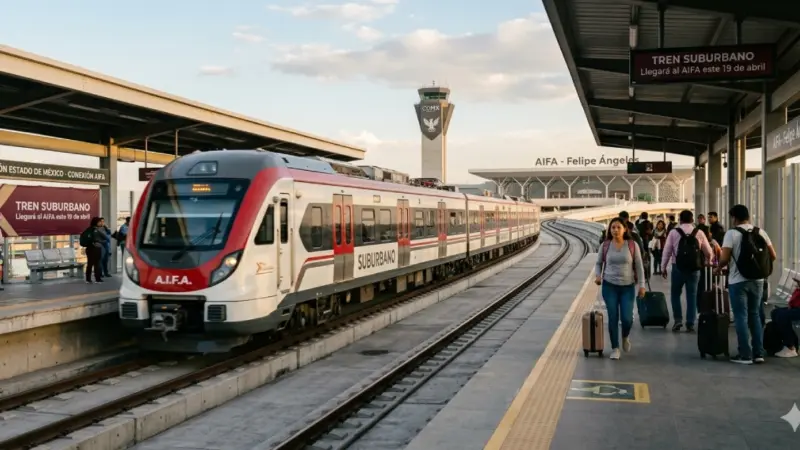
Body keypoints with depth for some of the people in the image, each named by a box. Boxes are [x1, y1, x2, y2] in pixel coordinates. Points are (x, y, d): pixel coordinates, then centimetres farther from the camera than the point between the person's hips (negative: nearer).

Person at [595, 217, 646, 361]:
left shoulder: (632, 245, -2)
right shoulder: (605, 245, 0)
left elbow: (639, 266, 1)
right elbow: (598, 263, 11)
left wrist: (641, 285, -3)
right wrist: (598, 276, -8)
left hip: (628, 286, 0)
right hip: (609, 286, 1)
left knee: (627, 318, -6)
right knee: (613, 318, -1)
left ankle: (625, 337, 29)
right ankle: (615, 348, 13)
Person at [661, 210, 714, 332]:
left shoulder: (673, 232, -4)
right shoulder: (699, 233, 1)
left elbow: (667, 251, -3)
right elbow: (709, 252, 8)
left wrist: (663, 268, 7)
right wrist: (707, 263, 28)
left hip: (678, 268, -1)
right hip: (694, 268, 2)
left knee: (675, 294, 14)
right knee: (692, 296, 9)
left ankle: (678, 319, 4)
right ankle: (690, 324, 10)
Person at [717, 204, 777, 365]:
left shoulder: (732, 233, -9)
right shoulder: (760, 232, 5)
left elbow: (724, 258, -16)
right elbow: (773, 256, 5)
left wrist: (718, 268, 4)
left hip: (738, 281, -5)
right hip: (757, 280, 5)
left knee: (741, 317, 2)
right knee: (755, 315, 14)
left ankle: (745, 355, 2)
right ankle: (759, 353, 14)